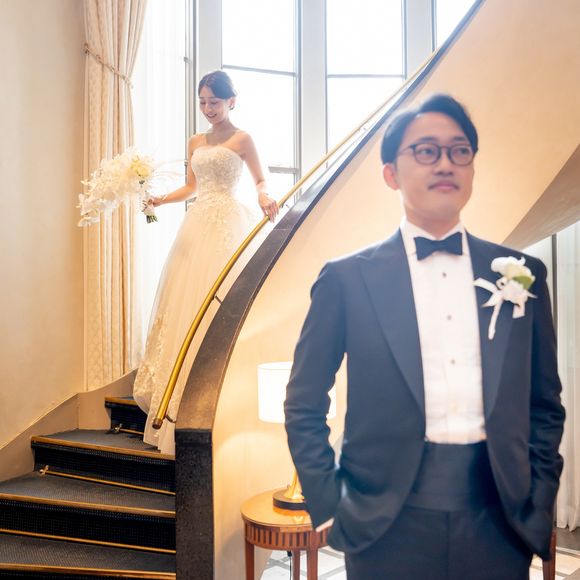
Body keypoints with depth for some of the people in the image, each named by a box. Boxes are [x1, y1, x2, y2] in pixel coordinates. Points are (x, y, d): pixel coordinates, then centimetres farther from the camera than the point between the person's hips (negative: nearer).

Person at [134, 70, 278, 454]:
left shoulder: (241, 139, 1)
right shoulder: (195, 143, 19)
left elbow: (261, 181, -1)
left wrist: (265, 199, -22)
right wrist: (157, 200, 13)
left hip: (227, 223, -6)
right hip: (198, 224, 6)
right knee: (186, 302, 2)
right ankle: (182, 402, 10)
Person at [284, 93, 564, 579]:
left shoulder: (522, 274, 3)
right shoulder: (347, 278, -5)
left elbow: (545, 405, 9)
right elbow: (304, 407, 0)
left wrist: (538, 506, 3)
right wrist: (329, 508, -5)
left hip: (500, 520, 3)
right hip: (386, 524, -2)